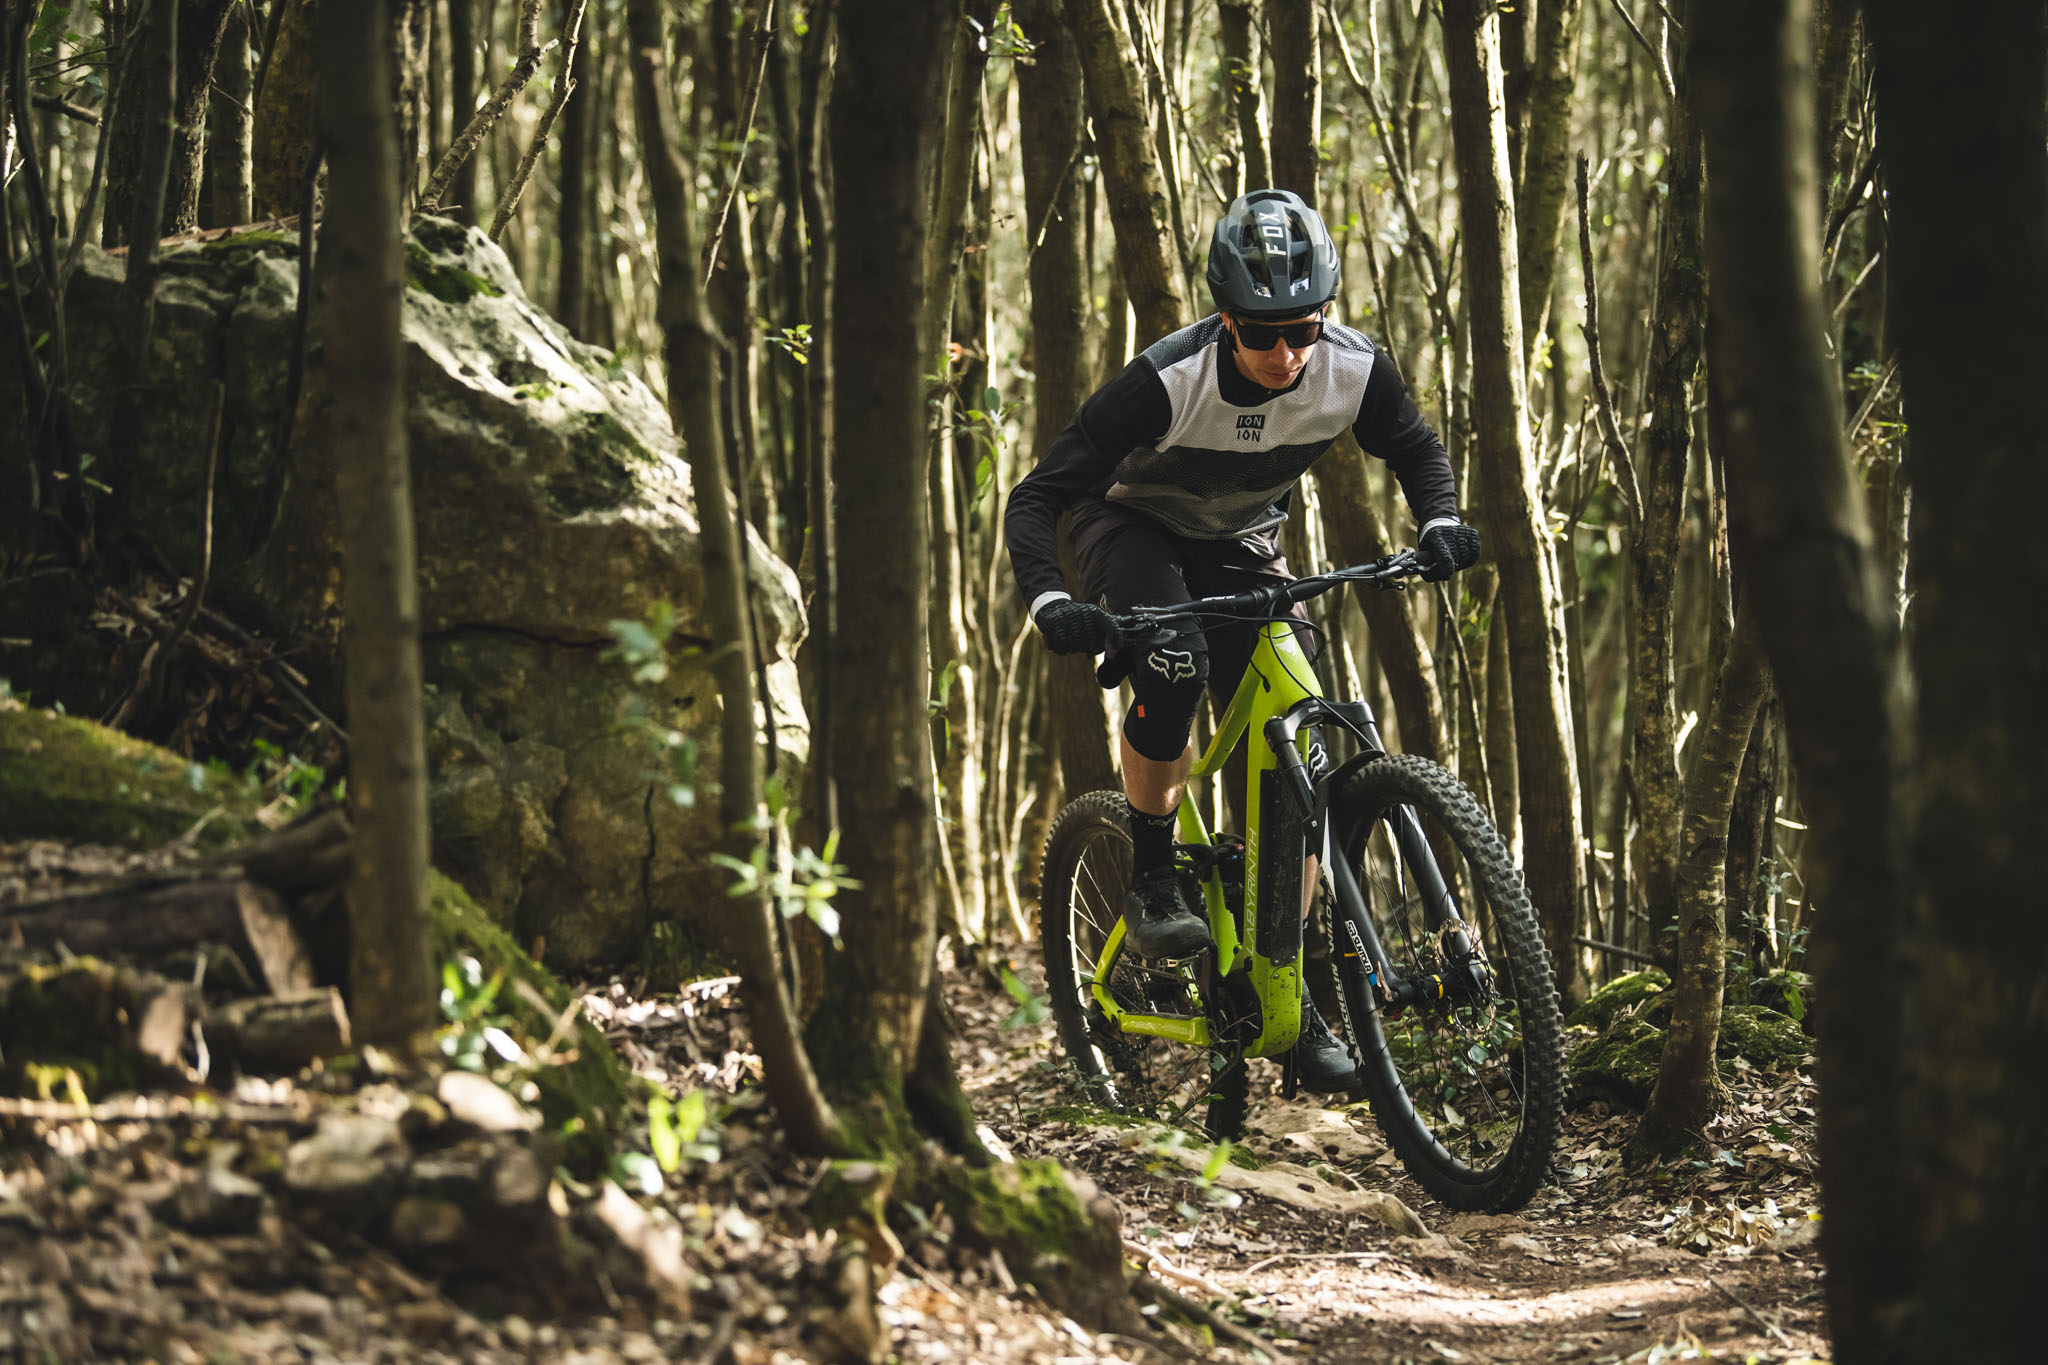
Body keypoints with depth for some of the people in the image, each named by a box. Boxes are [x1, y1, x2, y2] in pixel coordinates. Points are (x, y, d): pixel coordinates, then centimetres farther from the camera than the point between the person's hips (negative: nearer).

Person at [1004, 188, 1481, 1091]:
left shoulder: (1354, 369, -23)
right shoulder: (1169, 381, -34)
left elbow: (1413, 448, 0)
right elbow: (1035, 499, -32)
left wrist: (1439, 522, -20)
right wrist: (1049, 601, -50)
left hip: (1243, 549, 4)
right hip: (1133, 529, -4)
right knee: (1174, 660, -36)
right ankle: (1151, 880, -15)